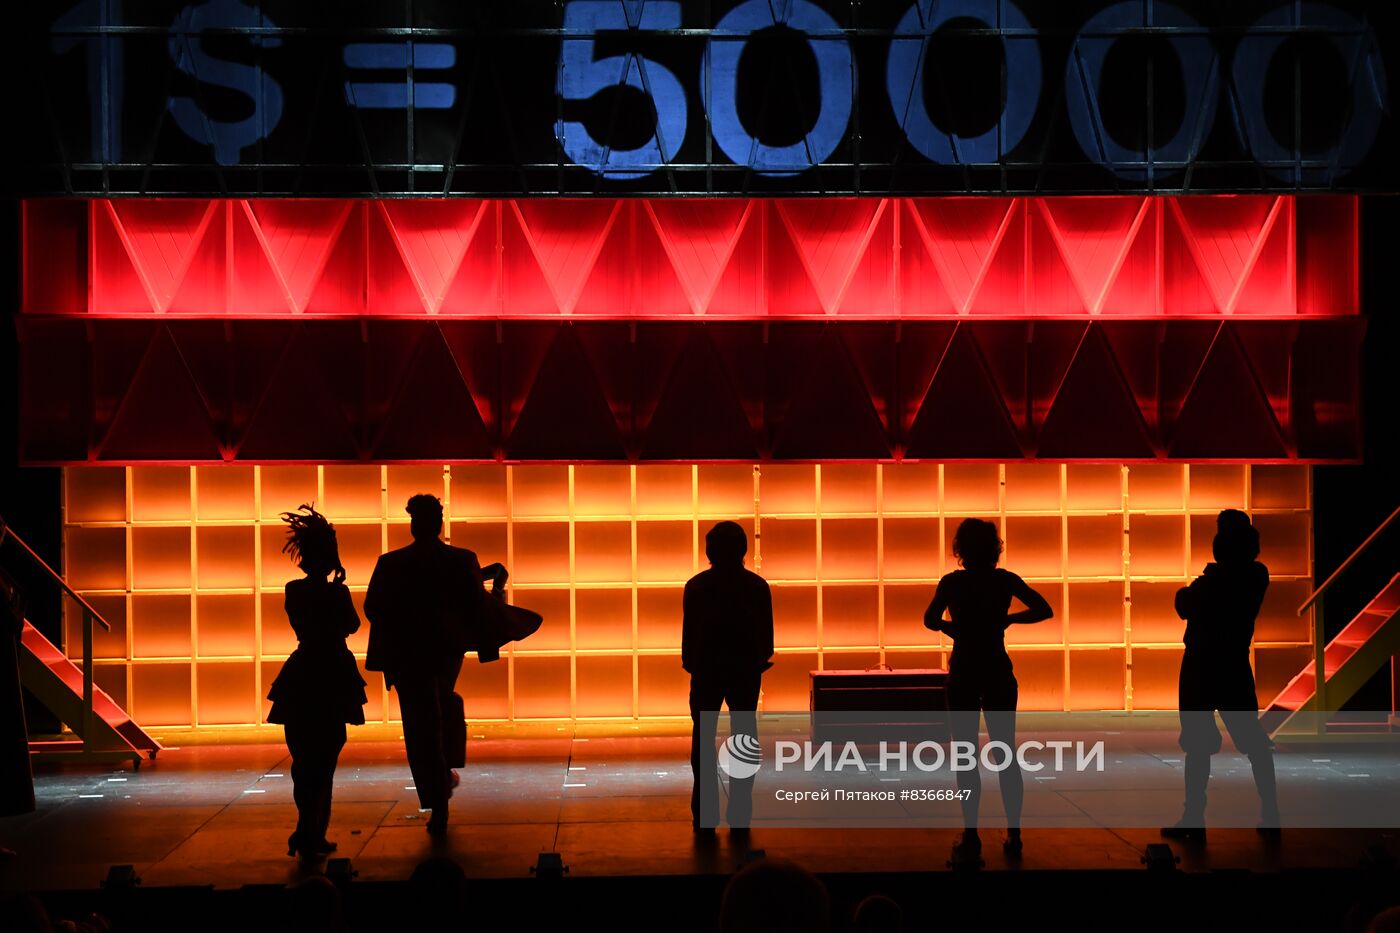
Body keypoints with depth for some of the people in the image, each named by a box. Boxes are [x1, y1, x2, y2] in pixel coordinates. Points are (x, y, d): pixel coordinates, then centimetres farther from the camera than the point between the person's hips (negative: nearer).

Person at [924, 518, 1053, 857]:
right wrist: (1007, 618, 9)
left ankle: (971, 834, 1)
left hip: (963, 674, -2)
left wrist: (950, 626, 0)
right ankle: (1013, 833, 5)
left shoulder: (952, 582, -7)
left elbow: (930, 619, -19)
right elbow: (1044, 610, -2)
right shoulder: (1005, 580, -1)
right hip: (999, 673, 2)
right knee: (1006, 753, 8)